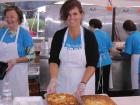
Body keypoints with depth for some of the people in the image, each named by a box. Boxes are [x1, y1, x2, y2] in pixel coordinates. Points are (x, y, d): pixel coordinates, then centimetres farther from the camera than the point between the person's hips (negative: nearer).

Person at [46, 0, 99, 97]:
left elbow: (92, 64, -11)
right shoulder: (59, 35, -2)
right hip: (62, 85, 2)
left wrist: (83, 84, -23)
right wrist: (53, 79, -23)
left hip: (84, 84, -1)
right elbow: (53, 60, -6)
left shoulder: (89, 36, -8)